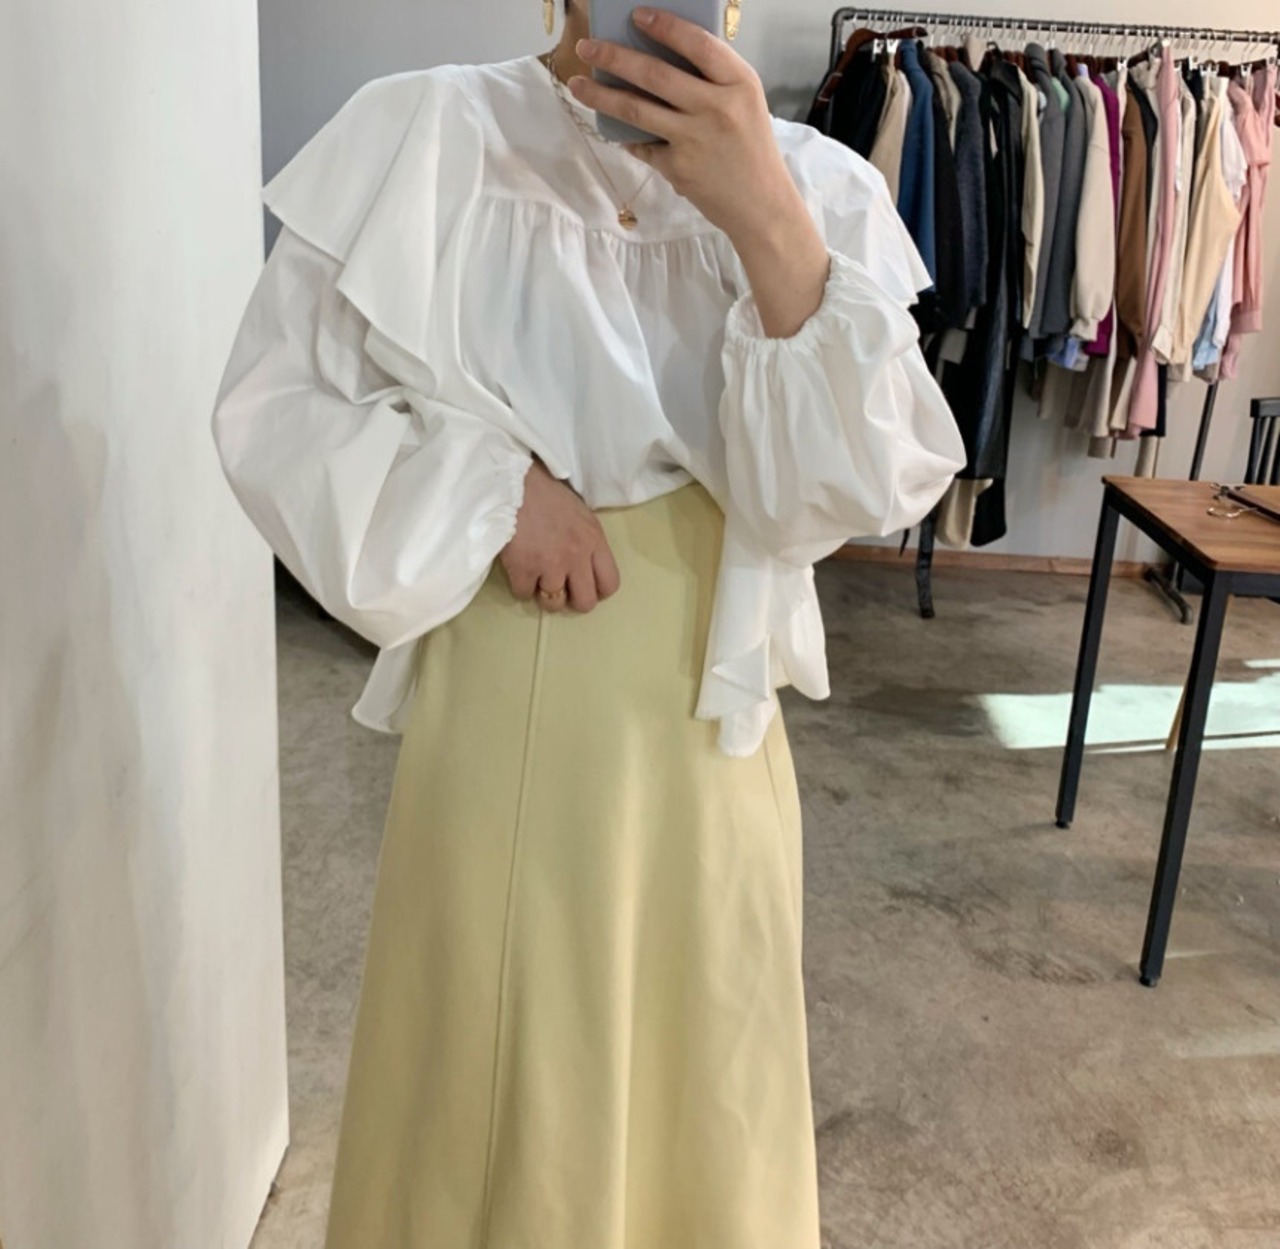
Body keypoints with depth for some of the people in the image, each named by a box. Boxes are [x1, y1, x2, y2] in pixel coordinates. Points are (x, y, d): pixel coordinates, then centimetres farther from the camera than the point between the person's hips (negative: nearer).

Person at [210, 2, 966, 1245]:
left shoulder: (809, 185, -3)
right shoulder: (420, 138, -9)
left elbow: (865, 488, -12)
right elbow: (274, 406, -3)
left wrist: (767, 219, -24)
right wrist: (488, 480, -18)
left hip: (711, 713, 3)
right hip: (501, 712, -2)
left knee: (705, 1074, 20)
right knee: (495, 1081, 15)